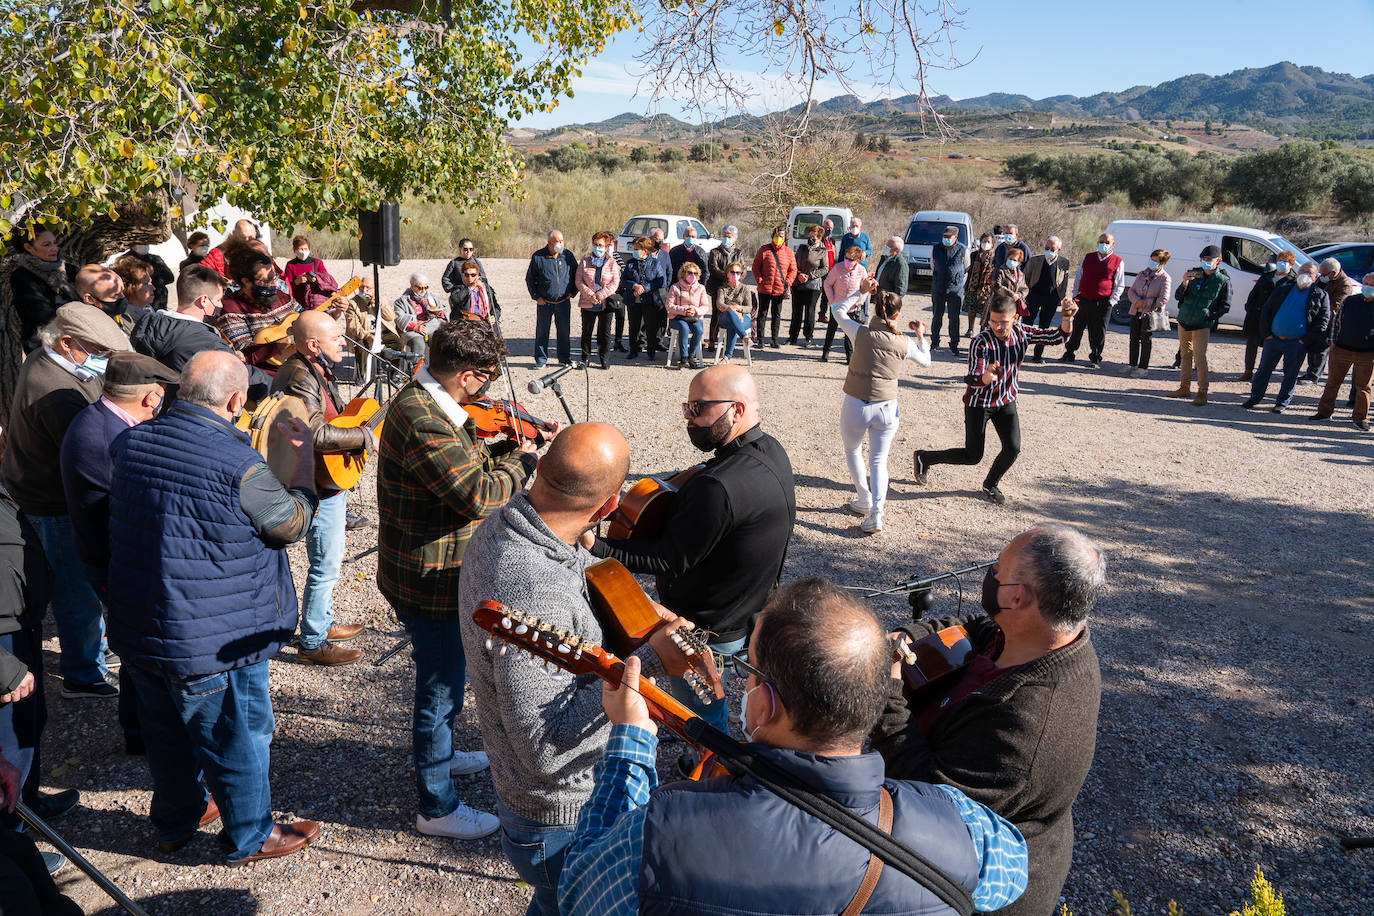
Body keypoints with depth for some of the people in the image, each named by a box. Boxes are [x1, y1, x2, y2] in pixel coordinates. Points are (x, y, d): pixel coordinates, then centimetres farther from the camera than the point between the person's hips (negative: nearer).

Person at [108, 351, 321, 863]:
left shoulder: (132, 442, -3)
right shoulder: (237, 464, -26)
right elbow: (292, 522, -11)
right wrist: (304, 456, 1)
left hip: (137, 629, 7)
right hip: (212, 641, -7)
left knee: (167, 731, 25)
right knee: (238, 738, 13)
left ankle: (175, 820, 46)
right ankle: (250, 837, 31)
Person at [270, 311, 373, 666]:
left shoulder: (316, 372, 10)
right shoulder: (298, 378, -23)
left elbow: (339, 412, 24)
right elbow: (315, 434, -34)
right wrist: (366, 437, -25)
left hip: (330, 483, 11)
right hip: (320, 487, -11)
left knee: (327, 560, 22)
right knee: (326, 565, -1)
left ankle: (322, 623, 37)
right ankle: (312, 644, 11)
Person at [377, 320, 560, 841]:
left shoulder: (425, 400, 4)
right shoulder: (424, 422, -29)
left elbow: (468, 463, 14)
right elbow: (478, 495, -32)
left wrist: (513, 448, 2)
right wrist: (524, 462, -16)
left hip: (437, 572, 11)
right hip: (431, 580, -10)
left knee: (444, 679, 29)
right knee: (441, 690, 5)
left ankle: (438, 753, 51)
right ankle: (436, 807, 21)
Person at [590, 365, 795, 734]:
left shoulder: (719, 487, -36)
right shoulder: (771, 451, -4)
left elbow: (668, 559, -27)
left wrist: (597, 546, -28)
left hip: (709, 631, -10)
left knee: (704, 712, 14)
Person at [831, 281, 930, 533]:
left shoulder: (861, 333, -10)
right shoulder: (904, 343, -5)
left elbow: (837, 309, 9)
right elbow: (925, 360, 18)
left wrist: (861, 292, 15)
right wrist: (921, 336, 31)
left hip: (856, 406, -1)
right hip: (886, 408, 1)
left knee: (852, 451, 24)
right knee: (879, 461, 12)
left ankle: (864, 501, 33)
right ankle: (876, 515, 1)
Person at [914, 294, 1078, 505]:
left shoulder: (1021, 333, -10)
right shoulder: (981, 342, -27)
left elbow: (1059, 336, -5)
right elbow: (972, 380, -35)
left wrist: (1068, 319, -26)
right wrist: (988, 376, -58)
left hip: (1006, 401, 5)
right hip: (979, 402, -5)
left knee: (1013, 448, -8)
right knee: (973, 456, 0)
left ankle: (990, 485, 19)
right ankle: (924, 458, 21)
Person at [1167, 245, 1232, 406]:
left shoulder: (1223, 280, -6)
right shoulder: (1194, 274, 2)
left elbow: (1225, 306, -1)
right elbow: (1178, 296, 1)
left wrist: (1210, 315, -13)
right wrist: (1184, 283, -17)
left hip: (1202, 326, -5)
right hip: (1184, 321, 5)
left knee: (1199, 358, -10)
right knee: (1185, 355, 14)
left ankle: (1202, 393, -2)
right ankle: (1185, 388, 25)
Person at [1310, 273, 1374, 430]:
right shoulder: (1350, 301, 5)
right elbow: (1336, 321, 12)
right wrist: (1333, 342, 6)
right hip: (1342, 350, 2)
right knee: (1332, 382, 9)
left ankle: (1360, 418, 12)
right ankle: (1324, 411, 20)